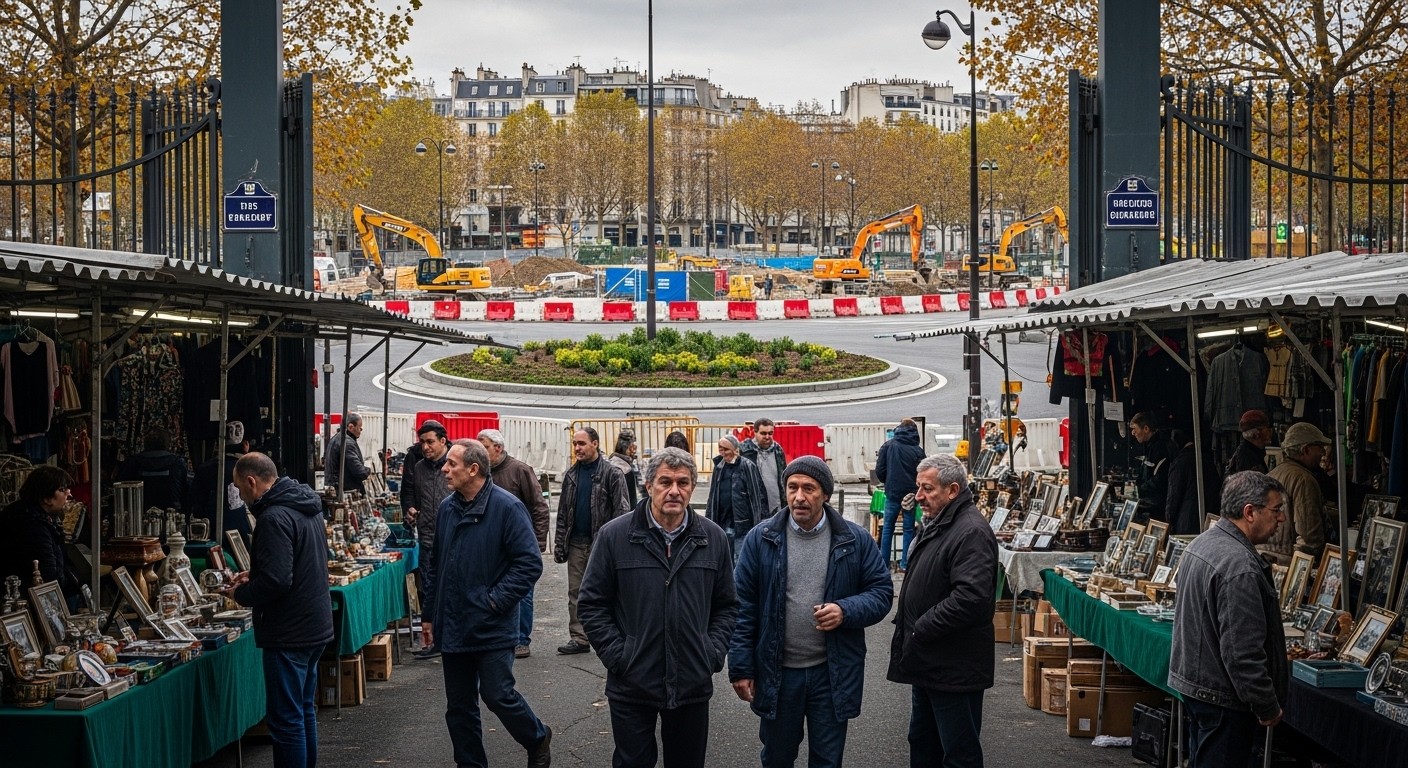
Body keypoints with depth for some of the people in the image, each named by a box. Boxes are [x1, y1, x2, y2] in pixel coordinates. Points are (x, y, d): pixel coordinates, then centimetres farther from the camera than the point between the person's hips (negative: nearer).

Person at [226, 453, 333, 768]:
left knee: (285, 719, -5)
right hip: (316, 626, 10)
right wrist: (253, 576, 15)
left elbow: (276, 581, -26)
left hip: (289, 633, -10)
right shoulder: (307, 507, 11)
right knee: (304, 710, 20)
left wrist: (242, 594, -9)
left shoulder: (275, 518, -20)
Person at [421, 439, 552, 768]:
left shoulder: (506, 507, -13)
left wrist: (496, 600, -17)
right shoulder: (447, 508, 7)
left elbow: (530, 563, -14)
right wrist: (429, 613, 16)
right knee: (459, 706, 9)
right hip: (453, 627, 6)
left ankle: (538, 740, 22)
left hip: (492, 627, -6)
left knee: (498, 695, -4)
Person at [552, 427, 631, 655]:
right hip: (576, 543, 6)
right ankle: (579, 638, 11)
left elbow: (621, 511, -9)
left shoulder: (612, 474, -6)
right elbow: (563, 512, 16)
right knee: (576, 593, 6)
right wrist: (559, 542, 9)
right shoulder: (571, 475, 13)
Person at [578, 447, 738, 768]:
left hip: (693, 684, 2)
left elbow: (726, 606, 11)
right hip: (632, 685, -2)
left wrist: (714, 653, 0)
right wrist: (617, 656, -8)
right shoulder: (614, 536, -5)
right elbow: (593, 605, -1)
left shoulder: (713, 538, 3)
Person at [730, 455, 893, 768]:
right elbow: (743, 605, -2)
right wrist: (740, 667, -5)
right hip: (777, 672, 0)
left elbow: (882, 592, 1)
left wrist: (846, 611, -19)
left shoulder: (856, 540, -4)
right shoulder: (760, 539, -4)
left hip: (833, 673, 0)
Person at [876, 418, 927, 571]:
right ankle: (905, 563, 6)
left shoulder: (888, 446, -3)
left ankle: (884, 562, 10)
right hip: (910, 493, -1)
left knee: (888, 527, 11)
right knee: (909, 528, 7)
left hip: (892, 492, 1)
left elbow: (879, 471, -4)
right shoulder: (917, 450, -6)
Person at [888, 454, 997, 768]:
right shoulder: (936, 525, 13)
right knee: (923, 743, 20)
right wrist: (905, 624, 11)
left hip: (954, 668, -11)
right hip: (928, 664, 11)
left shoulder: (971, 533, -20)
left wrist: (919, 631, -22)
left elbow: (970, 598, -31)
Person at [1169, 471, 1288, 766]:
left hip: (1191, 681, 10)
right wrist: (1267, 707, -16)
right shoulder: (1239, 567, -25)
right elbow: (1242, 651, -26)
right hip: (1223, 697, -10)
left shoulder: (1202, 542, 8)